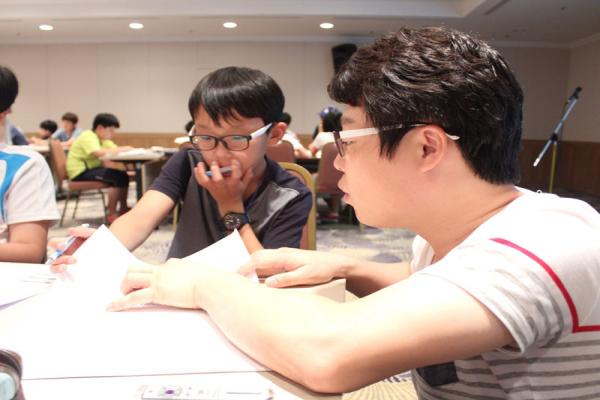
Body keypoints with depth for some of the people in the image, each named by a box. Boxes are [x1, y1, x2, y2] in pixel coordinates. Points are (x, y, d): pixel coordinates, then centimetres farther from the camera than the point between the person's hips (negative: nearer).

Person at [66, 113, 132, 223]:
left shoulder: (103, 138, 16)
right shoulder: (88, 136, -14)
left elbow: (114, 149, 6)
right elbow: (99, 153, -32)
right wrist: (122, 149, -27)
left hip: (90, 169, 9)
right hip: (80, 173, -9)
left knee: (124, 175, -3)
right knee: (118, 177, -23)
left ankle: (123, 209, 8)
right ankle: (111, 215, -17)